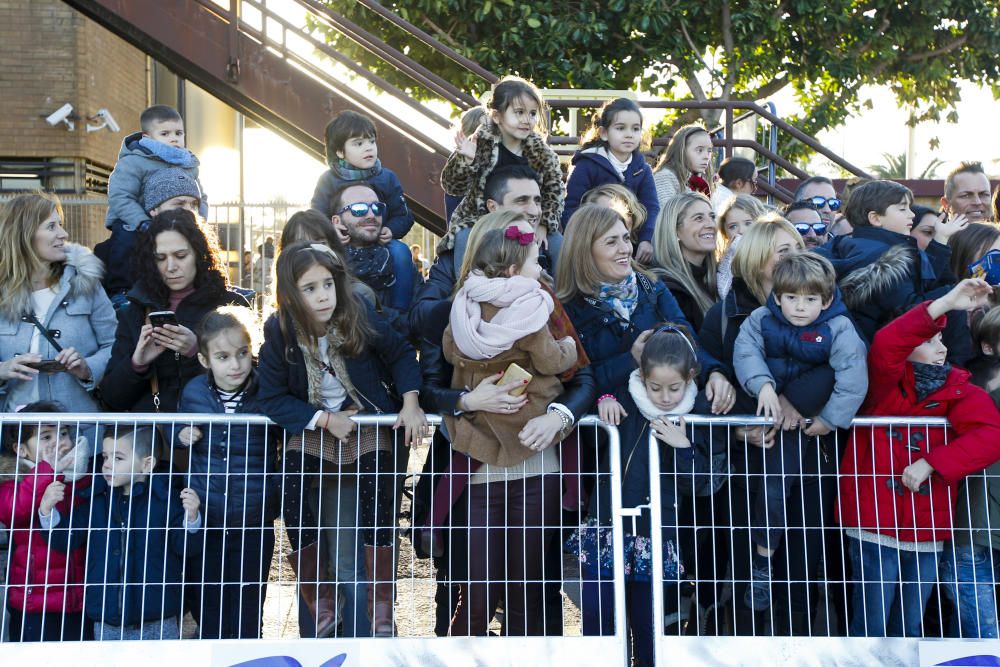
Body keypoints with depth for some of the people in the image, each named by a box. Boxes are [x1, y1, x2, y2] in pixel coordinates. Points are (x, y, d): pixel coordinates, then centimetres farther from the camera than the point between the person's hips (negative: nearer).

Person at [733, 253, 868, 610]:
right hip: (762, 406, 2)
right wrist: (762, 385, -35)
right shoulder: (761, 319, -7)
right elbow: (745, 350, -20)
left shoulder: (838, 329, -14)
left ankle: (763, 563, 14)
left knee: (774, 487, -3)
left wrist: (830, 418, -23)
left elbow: (853, 378, -21)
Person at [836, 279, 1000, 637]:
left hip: (927, 532, 3)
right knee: (871, 628, 5)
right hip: (876, 526, -3)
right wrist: (944, 305, -33)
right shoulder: (886, 383, -5)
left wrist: (930, 463, -23)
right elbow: (885, 346, -28)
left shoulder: (959, 390, 1)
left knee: (910, 628, 17)